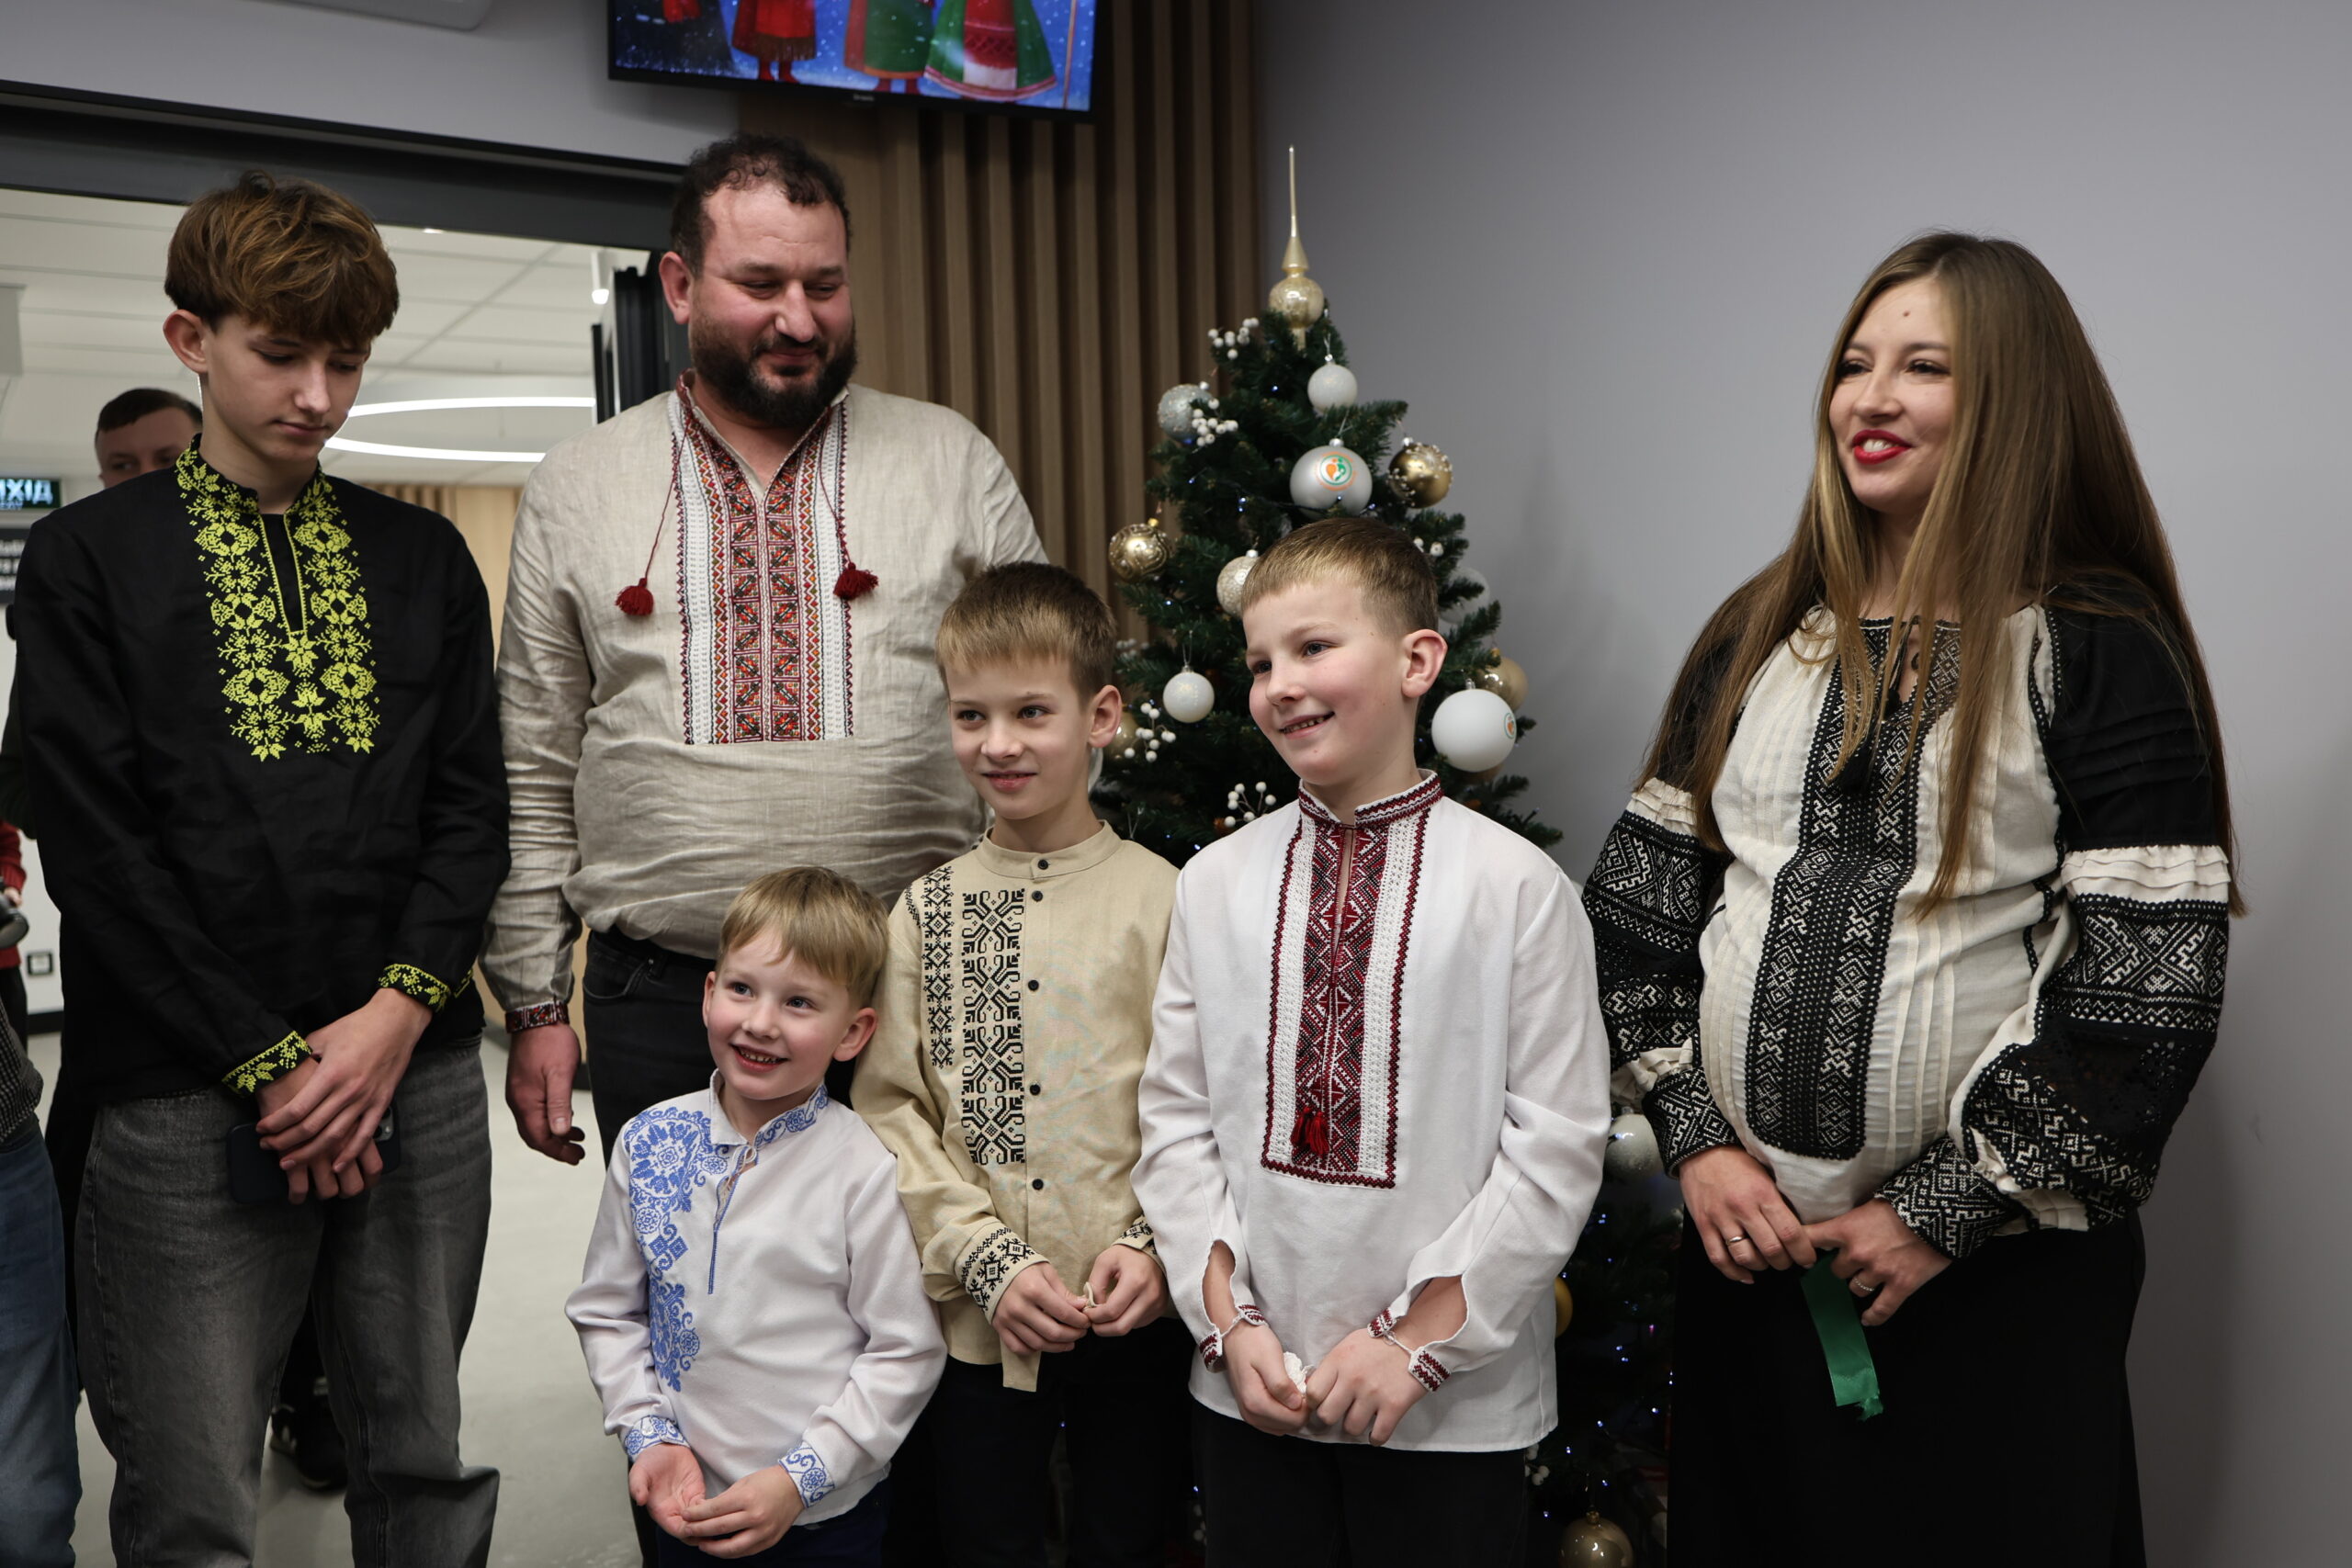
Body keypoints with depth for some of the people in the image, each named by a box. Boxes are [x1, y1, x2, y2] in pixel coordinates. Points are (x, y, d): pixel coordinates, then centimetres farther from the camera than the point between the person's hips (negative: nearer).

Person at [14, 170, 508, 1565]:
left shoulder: (425, 558, 12)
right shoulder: (90, 557, 3)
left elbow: (474, 806, 7)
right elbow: (94, 844, -4)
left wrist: (397, 1011, -7)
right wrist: (268, 1062, -10)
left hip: (419, 1074, 3)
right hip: (188, 1098, -2)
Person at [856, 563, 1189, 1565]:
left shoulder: (1161, 898, -5)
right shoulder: (927, 911, 0)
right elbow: (892, 1111, -2)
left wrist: (1152, 1241, -15)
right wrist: (990, 1260, -10)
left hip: (1135, 1317, -1)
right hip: (979, 1319, 2)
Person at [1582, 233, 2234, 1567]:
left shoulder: (2101, 649, -8)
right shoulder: (1760, 634, 5)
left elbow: (2152, 982, -13)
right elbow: (1637, 902, 5)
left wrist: (1945, 1212, -13)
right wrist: (1695, 1141, -4)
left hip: (1996, 1272, -4)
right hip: (1748, 1236, 5)